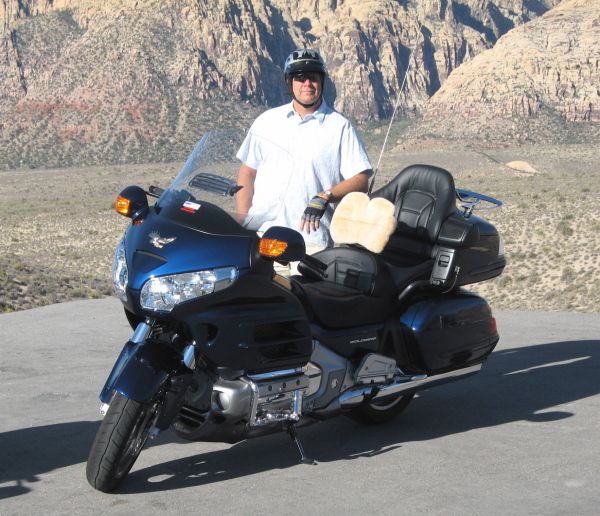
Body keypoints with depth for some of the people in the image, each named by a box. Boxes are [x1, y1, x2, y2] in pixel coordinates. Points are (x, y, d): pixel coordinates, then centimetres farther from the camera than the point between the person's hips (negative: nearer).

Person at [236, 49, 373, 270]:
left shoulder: (340, 126, 6)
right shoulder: (266, 121, 16)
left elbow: (360, 180, 0)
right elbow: (247, 172, 18)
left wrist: (324, 198, -16)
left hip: (310, 238, -2)